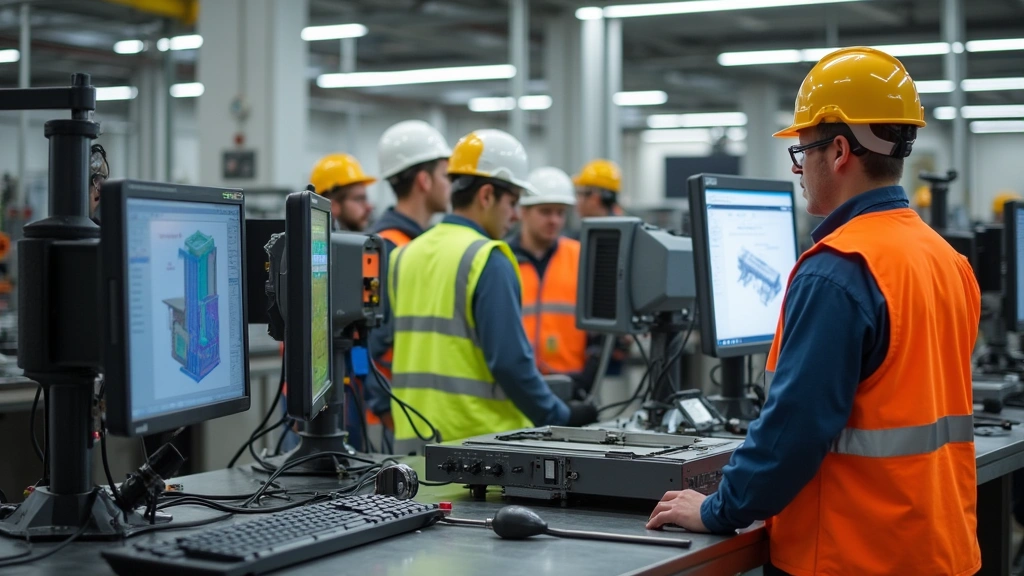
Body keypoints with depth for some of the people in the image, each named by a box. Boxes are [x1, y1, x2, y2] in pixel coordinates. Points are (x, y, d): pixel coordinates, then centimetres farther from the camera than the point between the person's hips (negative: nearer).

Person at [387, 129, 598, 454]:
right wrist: (561, 419, -7)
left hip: (412, 439, 7)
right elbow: (510, 361, -17)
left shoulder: (405, 256, 10)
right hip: (476, 438, -7)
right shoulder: (488, 261, -12)